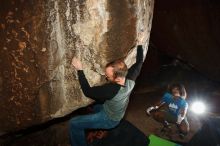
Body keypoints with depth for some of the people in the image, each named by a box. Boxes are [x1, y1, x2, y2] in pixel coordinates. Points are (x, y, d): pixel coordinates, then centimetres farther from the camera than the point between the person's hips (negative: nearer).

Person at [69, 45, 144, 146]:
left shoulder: (111, 89, -43)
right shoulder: (131, 78, -24)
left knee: (74, 123, -6)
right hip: (117, 115, 8)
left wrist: (79, 70, -31)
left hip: (109, 120, -7)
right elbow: (139, 61, -7)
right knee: (96, 108, 36)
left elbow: (87, 91, -32)